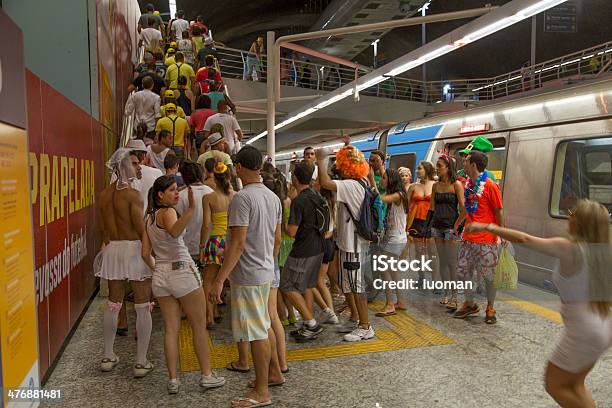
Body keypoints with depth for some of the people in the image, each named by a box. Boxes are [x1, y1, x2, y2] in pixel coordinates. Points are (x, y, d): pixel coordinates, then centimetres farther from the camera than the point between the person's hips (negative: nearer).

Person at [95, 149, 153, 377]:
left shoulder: (104, 194, 6)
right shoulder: (132, 194, -14)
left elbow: (105, 228, 13)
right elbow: (141, 229, -15)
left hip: (112, 249, 7)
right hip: (135, 249, -7)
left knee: (113, 304, 17)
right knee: (143, 307, 2)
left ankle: (108, 357, 26)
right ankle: (141, 362, 6)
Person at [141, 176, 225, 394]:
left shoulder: (149, 218, 13)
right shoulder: (168, 212, -11)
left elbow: (146, 254, 12)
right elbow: (174, 232, -35)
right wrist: (190, 209, -44)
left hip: (161, 276, 7)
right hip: (182, 272, -7)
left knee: (171, 329, 9)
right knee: (199, 327, 6)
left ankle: (172, 380, 11)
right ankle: (206, 375, 13)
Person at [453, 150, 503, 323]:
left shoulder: (490, 186, -11)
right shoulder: (469, 185, 10)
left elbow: (499, 212, -8)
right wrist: (457, 223, 33)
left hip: (486, 240, -7)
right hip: (468, 238, 7)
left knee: (489, 276, 4)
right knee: (462, 272, 11)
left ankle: (490, 309, 21)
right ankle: (469, 304, 29)